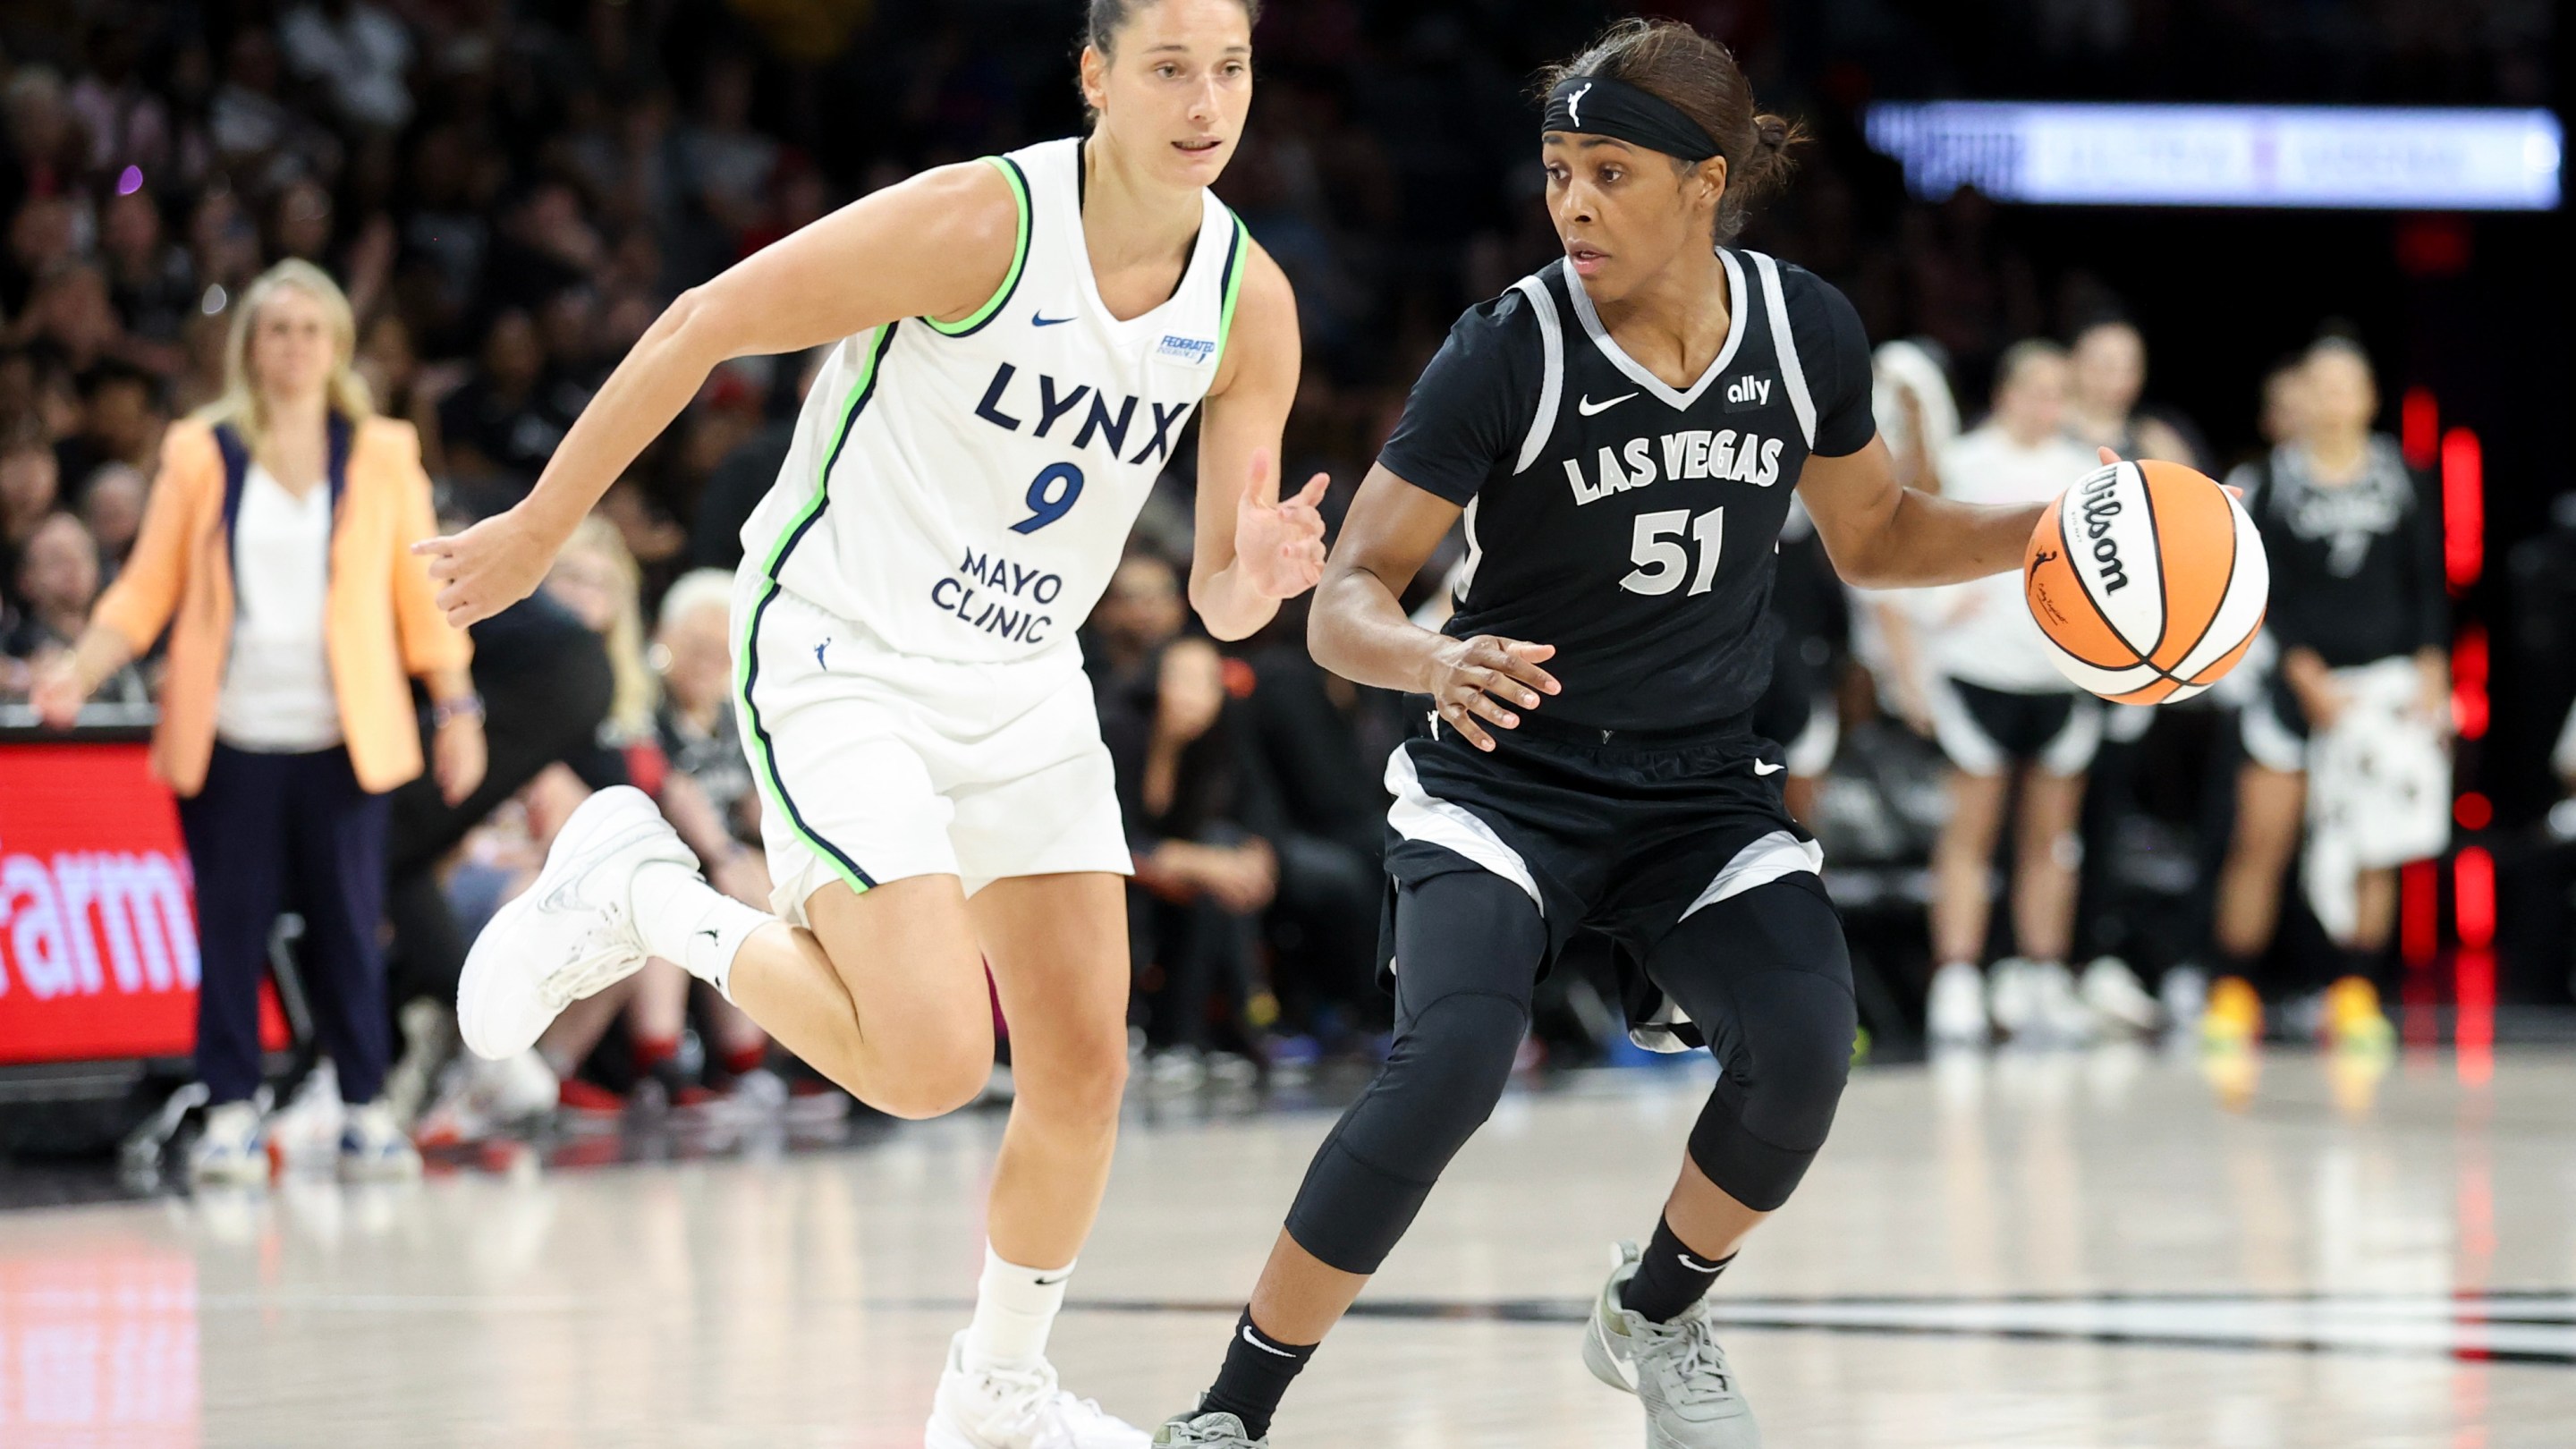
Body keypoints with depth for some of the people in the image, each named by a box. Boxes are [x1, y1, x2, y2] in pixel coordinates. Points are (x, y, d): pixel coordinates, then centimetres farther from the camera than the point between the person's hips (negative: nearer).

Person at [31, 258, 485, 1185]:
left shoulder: (383, 455, 9)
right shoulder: (201, 454, 7)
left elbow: (422, 593, 9)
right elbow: (148, 589, 6)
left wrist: (456, 706, 3)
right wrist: (79, 671, -7)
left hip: (339, 739, 0)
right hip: (227, 735, 0)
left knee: (347, 925, 0)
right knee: (232, 924, 0)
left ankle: (367, 1111, 6)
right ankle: (230, 1116, 5)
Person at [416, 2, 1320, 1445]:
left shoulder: (1251, 303, -4)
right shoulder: (981, 222, -22)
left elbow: (1218, 595, 0)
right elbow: (711, 320, -14)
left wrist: (1254, 577, -26)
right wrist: (542, 528, -10)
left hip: (1024, 680, 6)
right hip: (841, 660, -6)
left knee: (1085, 1061, 6)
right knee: (933, 1060, -19)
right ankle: (640, 897, 3)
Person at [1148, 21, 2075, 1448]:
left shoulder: (1804, 330, -6)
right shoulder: (1509, 351, -17)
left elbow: (1871, 534, 12)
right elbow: (1347, 599, -17)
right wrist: (1439, 661, -39)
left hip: (1702, 786, 4)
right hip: (1503, 779, -4)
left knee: (1804, 1050, -19)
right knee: (1452, 1061, -27)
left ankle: (1655, 1311, 13)